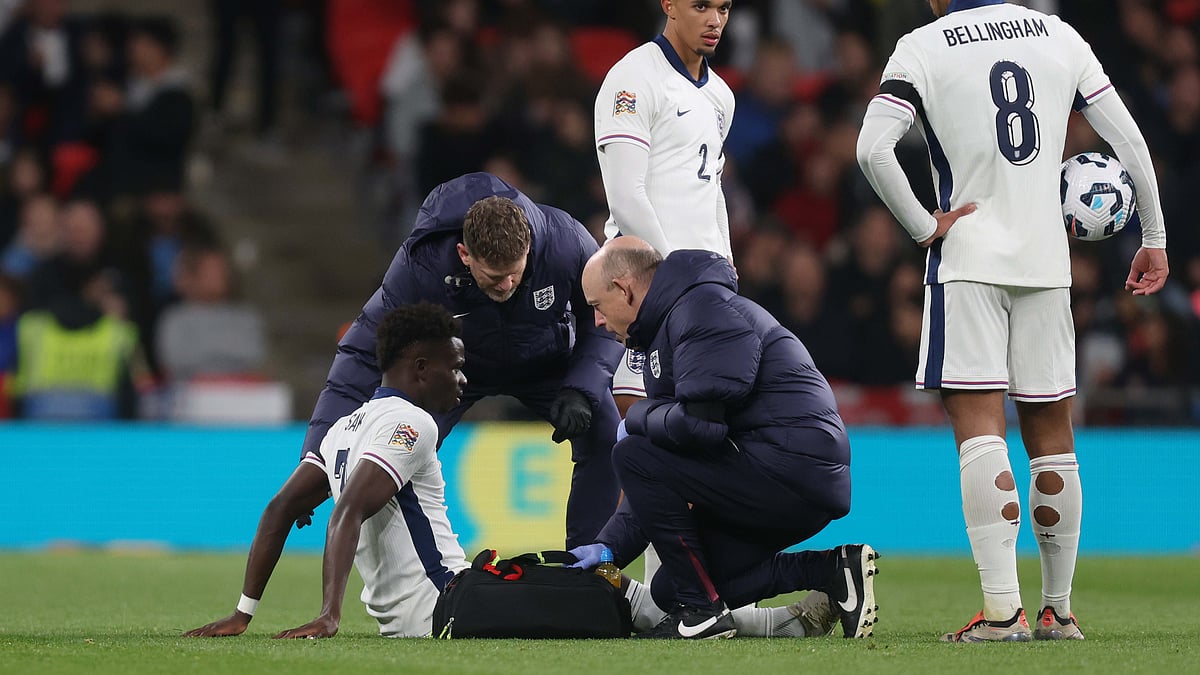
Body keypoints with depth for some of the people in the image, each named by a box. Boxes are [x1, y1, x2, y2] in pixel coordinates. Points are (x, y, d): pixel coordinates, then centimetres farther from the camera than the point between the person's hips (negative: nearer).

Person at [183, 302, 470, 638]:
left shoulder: (345, 428, 15)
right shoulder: (413, 423, -12)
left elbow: (280, 509, 12)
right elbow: (348, 513, -24)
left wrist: (242, 615, 11)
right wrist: (329, 616, -32)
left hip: (393, 622, 8)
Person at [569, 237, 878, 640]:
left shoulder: (704, 309, -11)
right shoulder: (666, 327, 22)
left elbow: (700, 423, -25)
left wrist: (638, 418, -4)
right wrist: (610, 546, 12)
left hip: (796, 469, -11)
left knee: (633, 456, -12)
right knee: (670, 589, 11)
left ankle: (703, 610, -8)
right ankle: (830, 571, 8)